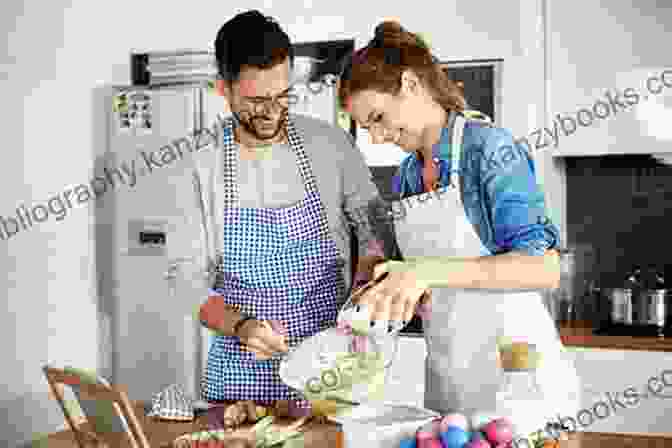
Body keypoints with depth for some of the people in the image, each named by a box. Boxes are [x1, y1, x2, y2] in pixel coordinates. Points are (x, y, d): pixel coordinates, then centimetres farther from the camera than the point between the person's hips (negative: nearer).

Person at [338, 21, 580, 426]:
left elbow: (543, 269, -22)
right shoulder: (408, 173, 9)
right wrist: (394, 291, -5)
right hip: (446, 376, 7)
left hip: (517, 370, -6)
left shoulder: (489, 148, -12)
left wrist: (431, 271, -28)